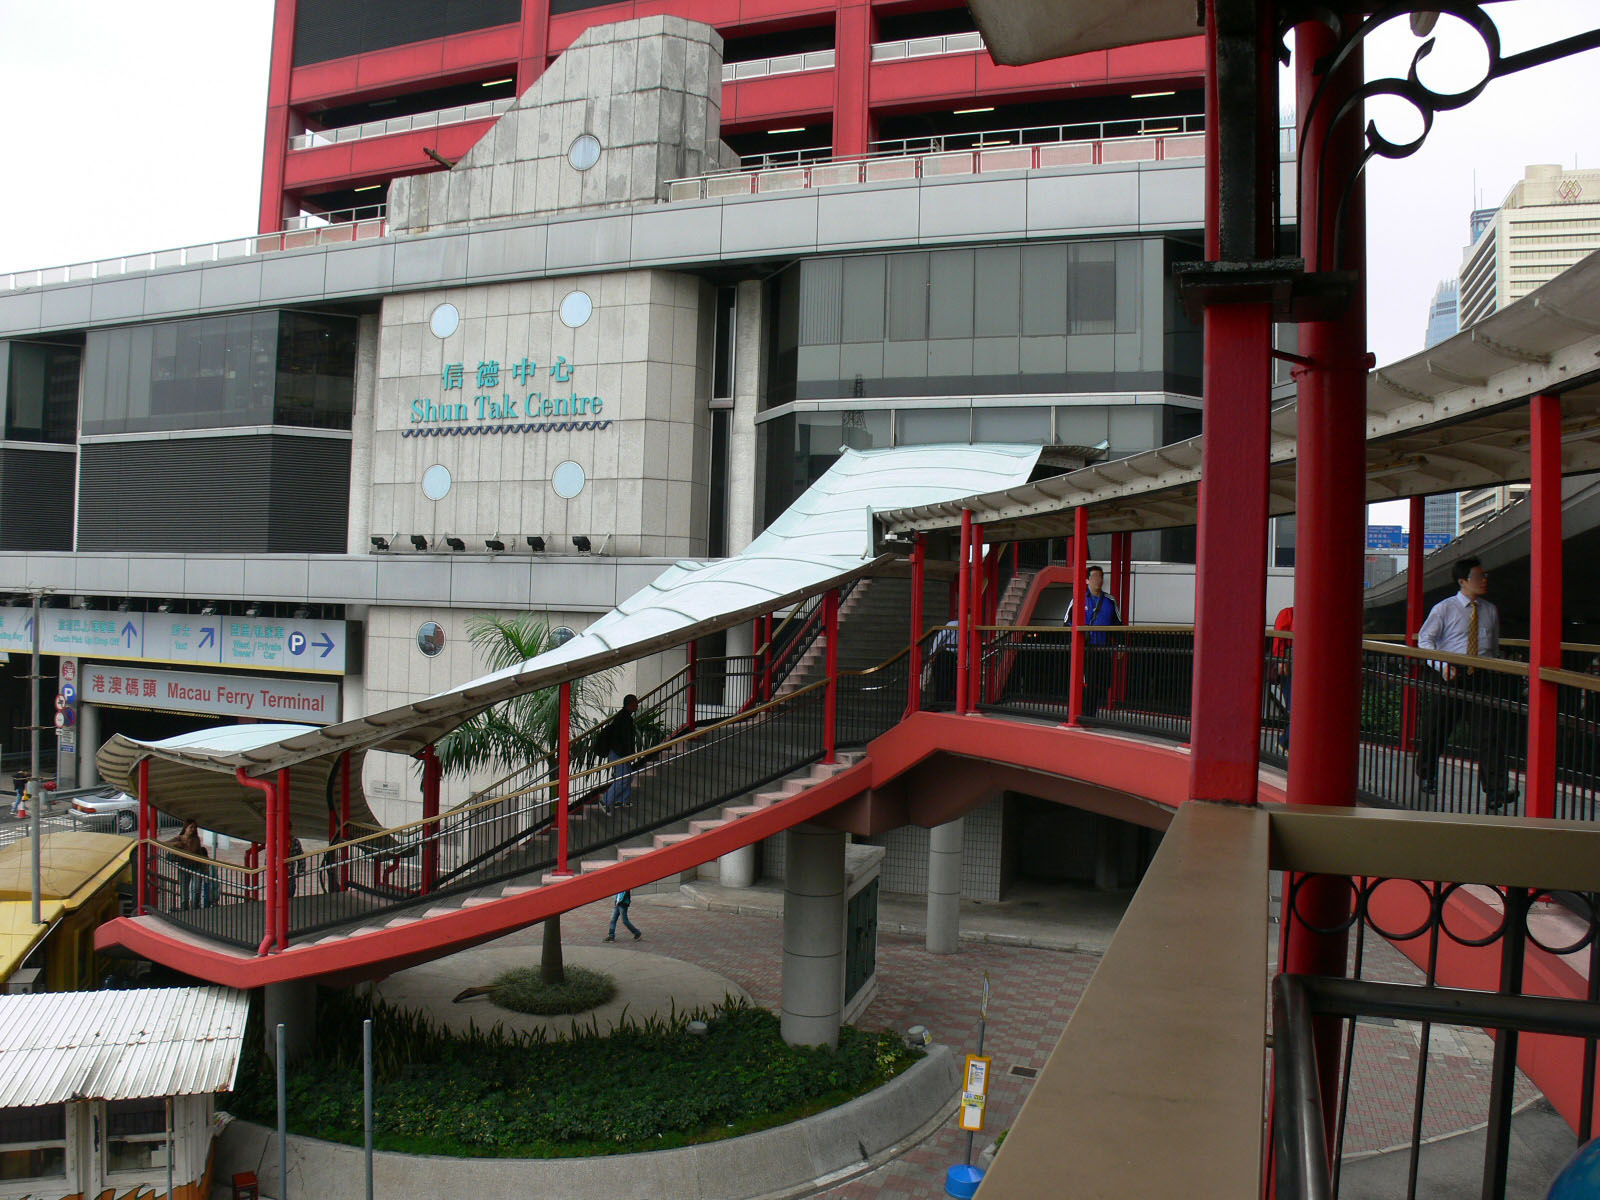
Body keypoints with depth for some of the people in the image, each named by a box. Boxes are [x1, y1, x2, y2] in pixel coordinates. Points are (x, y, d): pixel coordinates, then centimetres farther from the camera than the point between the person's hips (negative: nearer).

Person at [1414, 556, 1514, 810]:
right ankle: (1426, 778, 29)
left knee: (1488, 732, -10)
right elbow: (1424, 638, -1)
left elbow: (1494, 646, 21)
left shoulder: (1491, 611, 12)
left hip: (1481, 678, 2)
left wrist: (1493, 671, 13)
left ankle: (1496, 791, -12)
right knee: (1436, 731, 7)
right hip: (1450, 676, -2)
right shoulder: (1444, 609, 1)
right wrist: (1442, 665, -14)